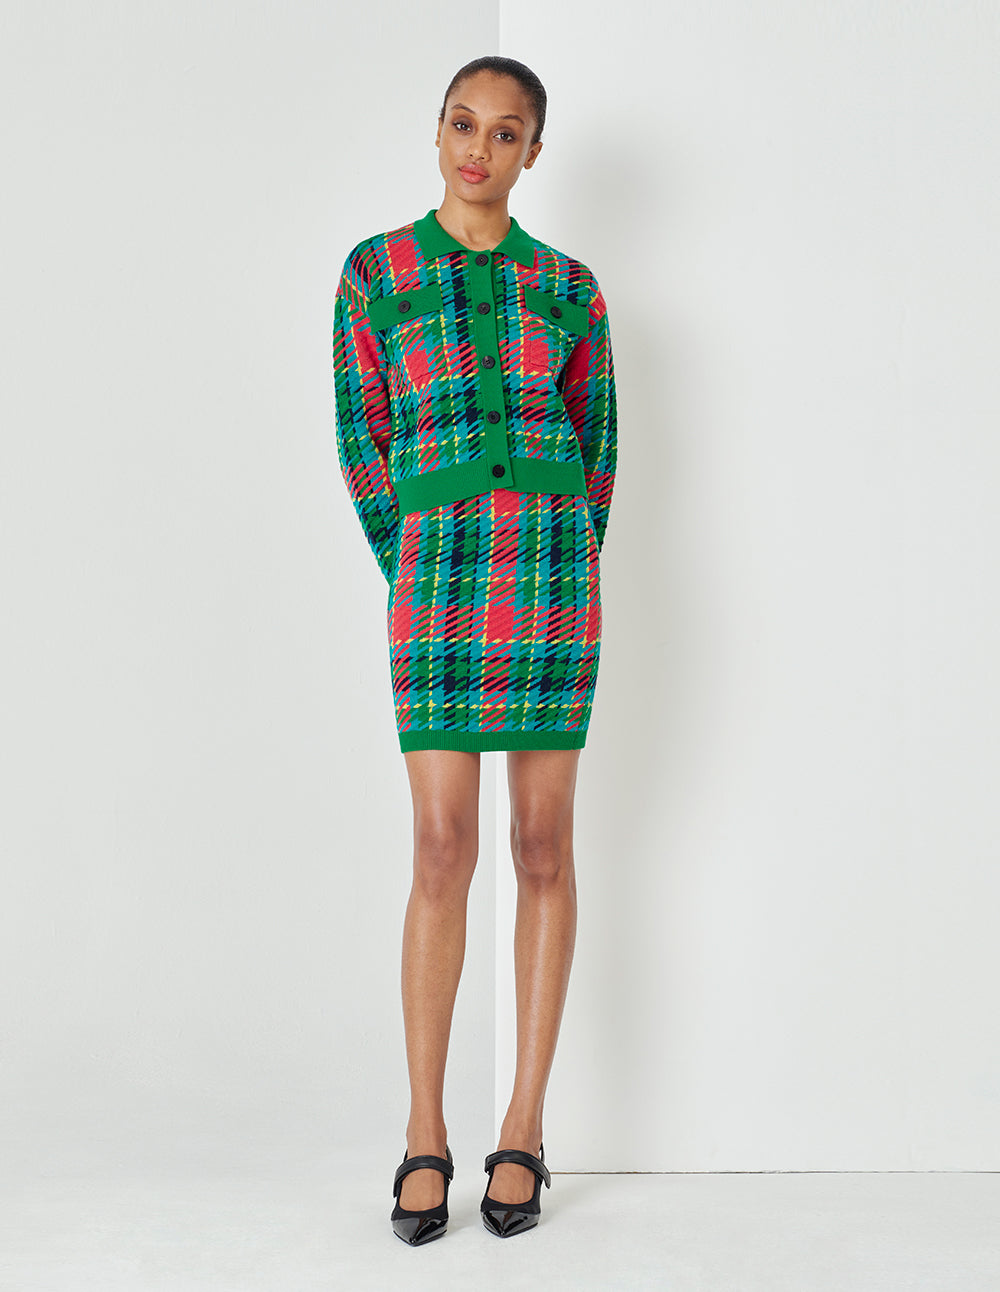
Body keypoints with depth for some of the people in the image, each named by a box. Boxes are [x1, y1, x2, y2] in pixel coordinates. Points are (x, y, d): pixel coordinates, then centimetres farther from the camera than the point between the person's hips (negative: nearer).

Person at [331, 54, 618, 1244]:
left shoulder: (569, 287, 12)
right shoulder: (374, 273, 7)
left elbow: (594, 444, 13)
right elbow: (363, 438, 6)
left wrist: (562, 580, 4)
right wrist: (416, 588, 3)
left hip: (554, 562, 1)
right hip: (438, 567, -1)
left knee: (543, 846, 1)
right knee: (444, 852, -7)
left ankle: (524, 1131, 10)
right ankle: (426, 1136, 6)